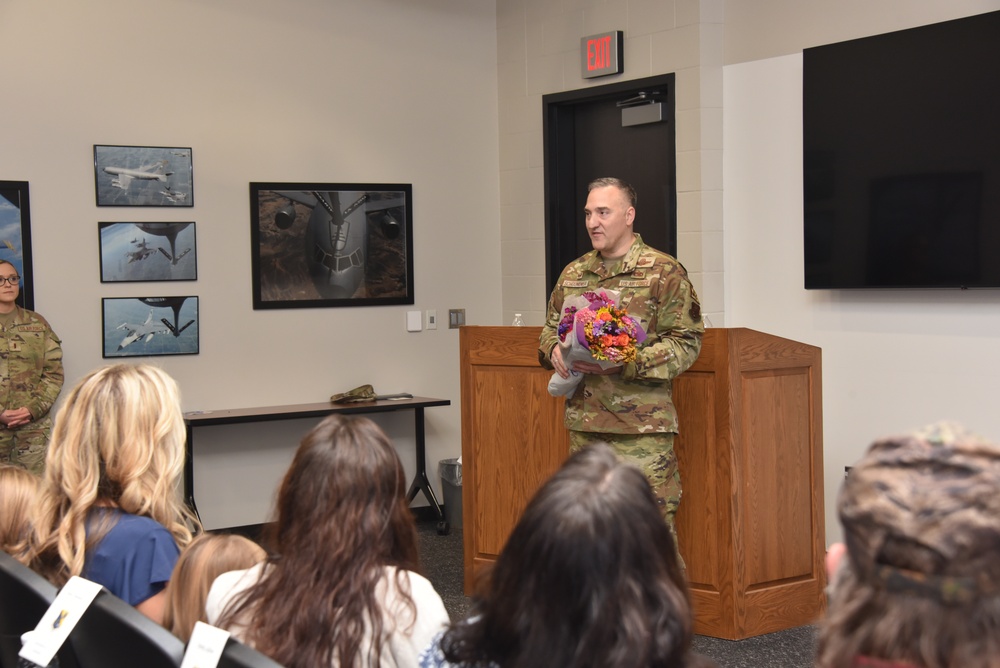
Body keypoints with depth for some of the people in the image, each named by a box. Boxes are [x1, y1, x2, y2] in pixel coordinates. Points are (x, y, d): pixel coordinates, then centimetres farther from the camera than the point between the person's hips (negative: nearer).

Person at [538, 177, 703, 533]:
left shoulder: (664, 272, -4)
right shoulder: (572, 273, 14)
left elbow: (686, 342, -8)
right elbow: (550, 327, 25)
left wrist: (626, 363, -20)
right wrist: (555, 350, 0)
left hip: (643, 427, -6)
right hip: (583, 423, 6)